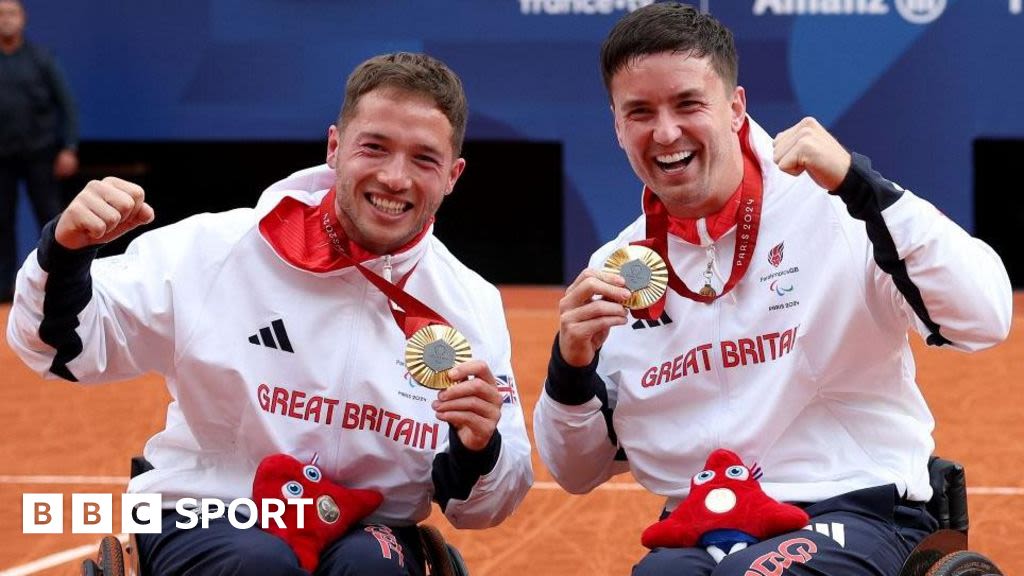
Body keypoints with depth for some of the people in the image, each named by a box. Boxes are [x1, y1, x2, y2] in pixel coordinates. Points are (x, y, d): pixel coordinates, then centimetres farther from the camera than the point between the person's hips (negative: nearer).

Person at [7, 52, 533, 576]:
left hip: (365, 532, 1)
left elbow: (481, 508, 5)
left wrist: (477, 453, -17)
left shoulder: (471, 306, 0)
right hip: (202, 522, -1)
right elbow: (62, 348, -2)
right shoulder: (220, 249, -6)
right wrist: (66, 254, -21)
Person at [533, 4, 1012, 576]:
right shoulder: (617, 269, 10)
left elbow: (984, 320, -19)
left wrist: (860, 183, -24)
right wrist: (572, 367, -4)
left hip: (857, 511, -3)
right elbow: (580, 472, 17)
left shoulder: (829, 208, -5)